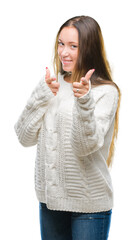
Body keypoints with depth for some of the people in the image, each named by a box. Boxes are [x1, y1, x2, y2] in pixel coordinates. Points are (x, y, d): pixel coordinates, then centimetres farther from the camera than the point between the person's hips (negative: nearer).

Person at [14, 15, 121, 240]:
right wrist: (41, 96, -11)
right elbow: (25, 137, 0)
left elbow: (87, 146, -21)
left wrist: (84, 102, -35)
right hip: (50, 197, 5)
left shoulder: (106, 92, -10)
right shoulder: (51, 85, 4)